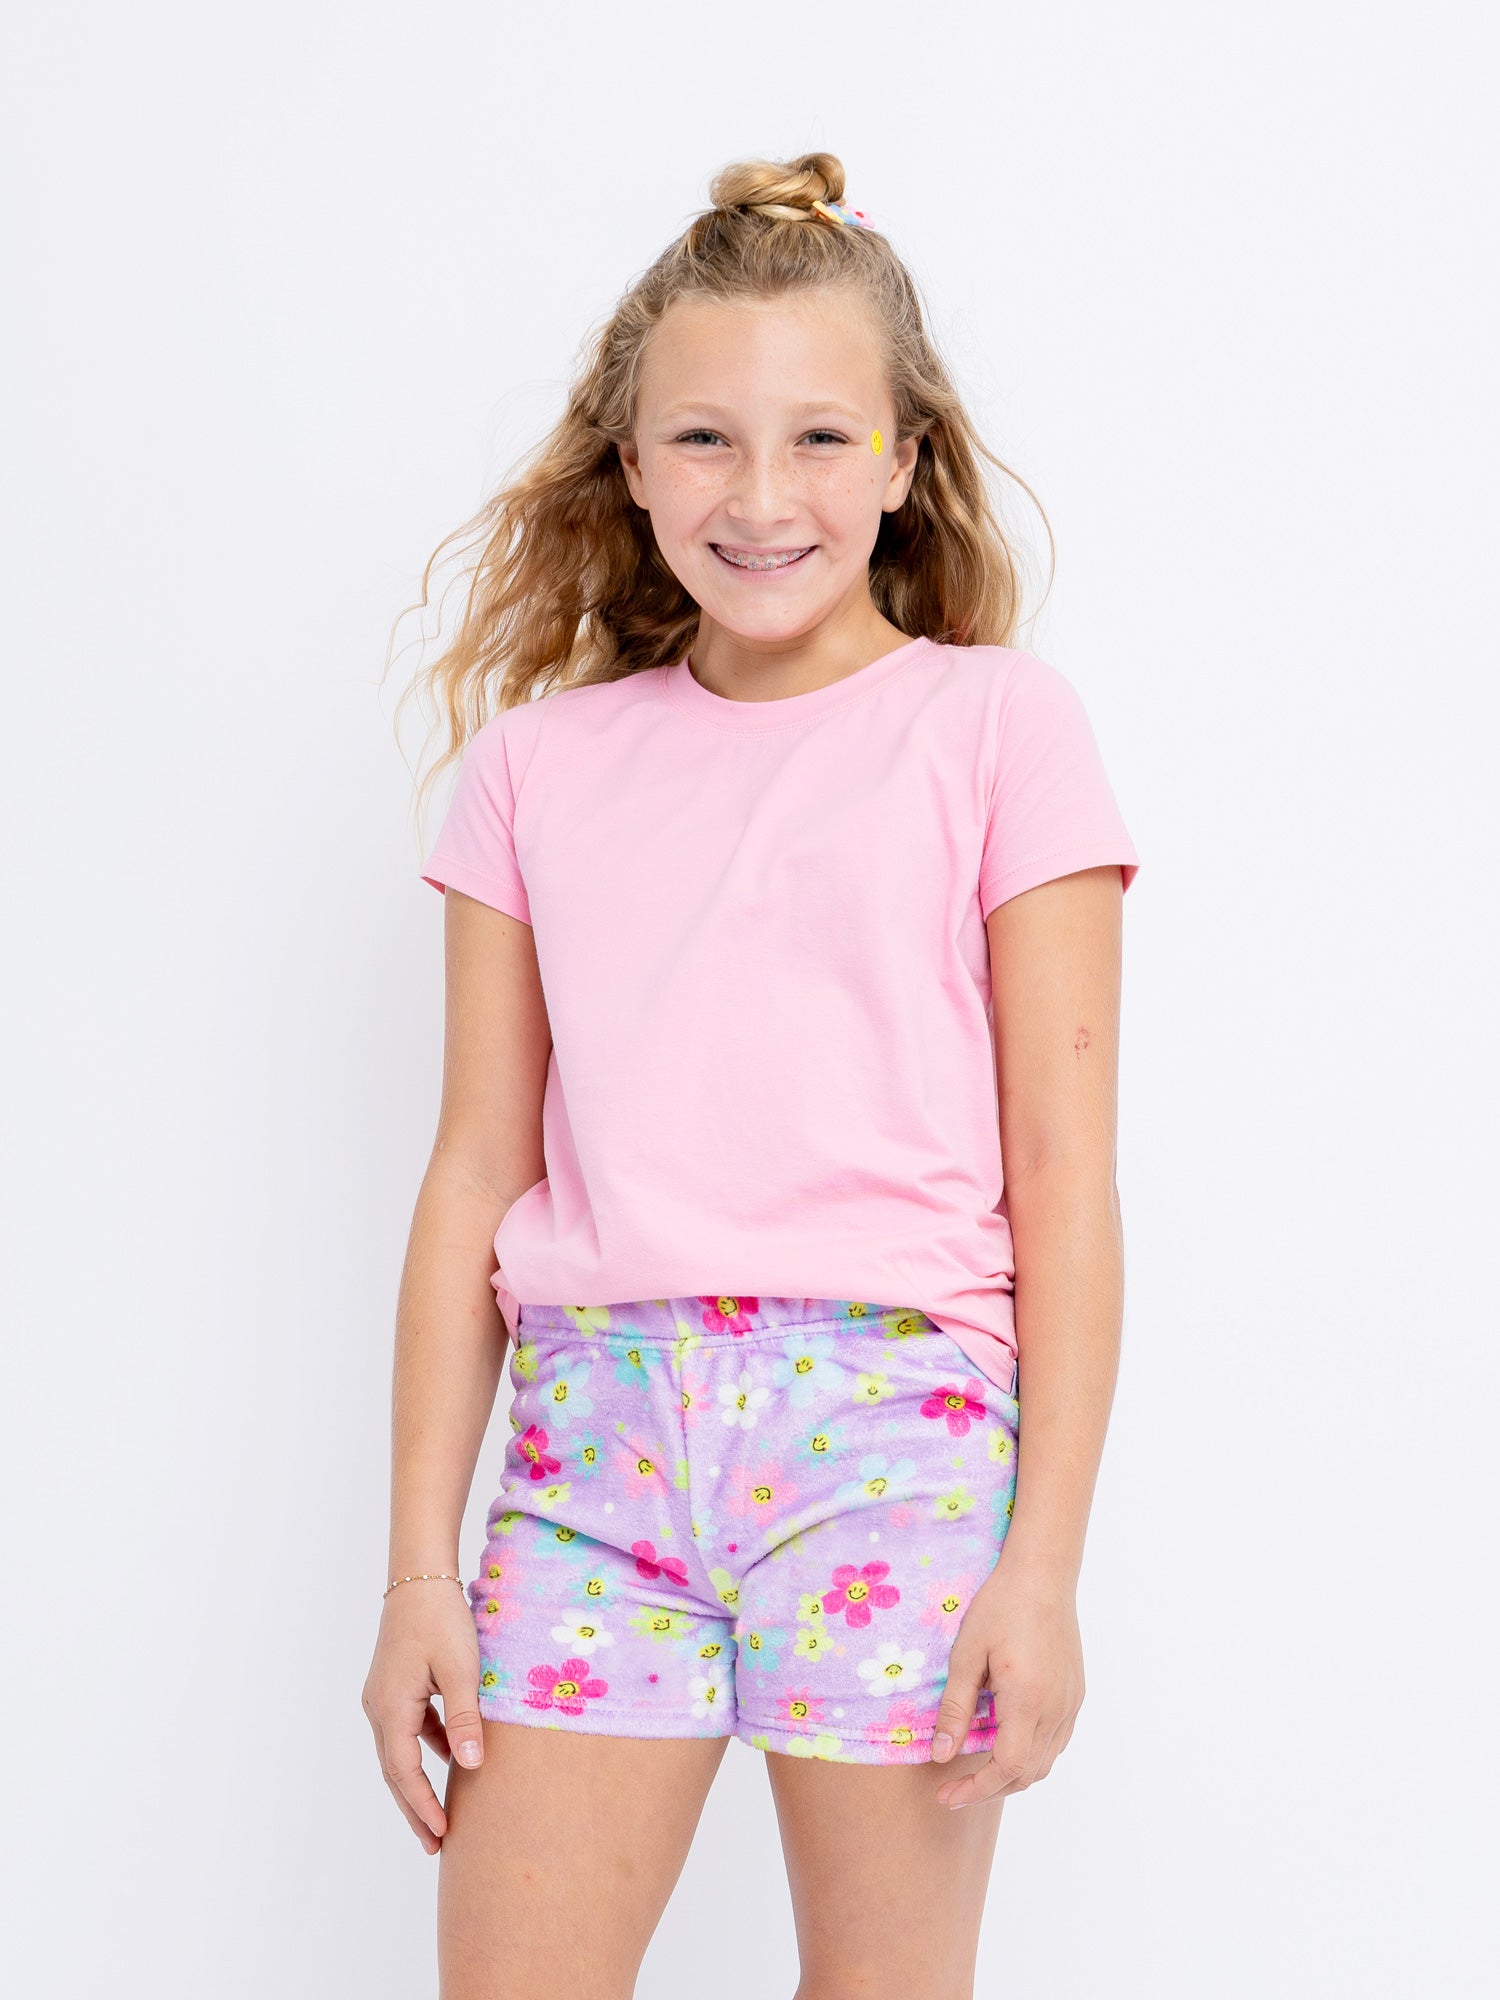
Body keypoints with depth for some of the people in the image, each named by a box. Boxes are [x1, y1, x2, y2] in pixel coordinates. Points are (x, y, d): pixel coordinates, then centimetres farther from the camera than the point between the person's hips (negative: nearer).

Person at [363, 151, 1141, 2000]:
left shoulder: (996, 723, 3)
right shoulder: (543, 755, 11)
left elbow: (1063, 1174, 0)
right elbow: (479, 1172, 10)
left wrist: (1044, 1563, -6)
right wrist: (418, 1564, 7)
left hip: (895, 1415, -2)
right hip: (593, 1427, 3)